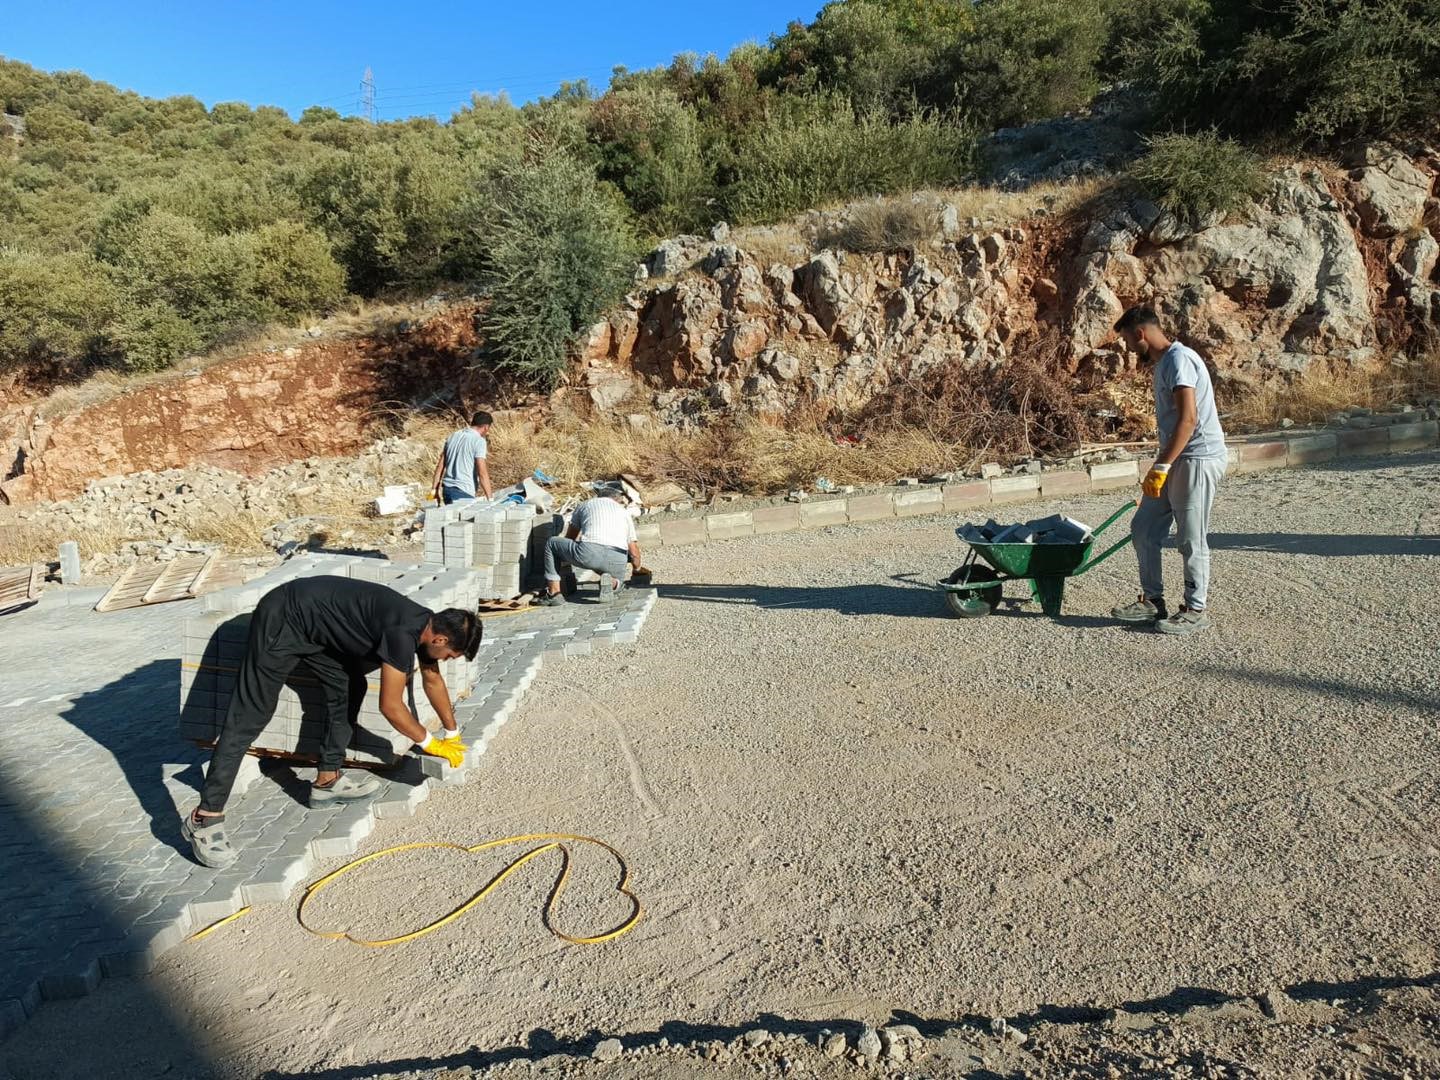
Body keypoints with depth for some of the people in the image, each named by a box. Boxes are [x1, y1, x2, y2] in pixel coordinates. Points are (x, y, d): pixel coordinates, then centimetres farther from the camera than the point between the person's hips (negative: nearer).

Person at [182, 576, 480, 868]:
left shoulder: (428, 623, 0)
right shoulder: (402, 633, -27)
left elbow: (432, 679, 19)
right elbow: (390, 706, -19)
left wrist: (452, 732, 27)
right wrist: (429, 743, -3)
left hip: (311, 622, 9)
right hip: (281, 622, -9)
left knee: (348, 688, 6)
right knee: (247, 720, -8)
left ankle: (327, 781, 16)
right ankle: (204, 818, -5)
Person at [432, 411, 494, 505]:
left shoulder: (453, 436, 14)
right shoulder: (479, 441, -8)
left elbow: (440, 465, 15)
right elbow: (482, 472, -15)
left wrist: (435, 489, 19)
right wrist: (490, 498, -13)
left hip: (447, 489, 8)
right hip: (464, 493, -7)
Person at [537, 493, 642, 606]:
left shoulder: (585, 504, 27)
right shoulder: (625, 513, 29)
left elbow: (569, 538, 37)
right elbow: (634, 553, 25)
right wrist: (637, 569, 46)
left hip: (589, 553, -2)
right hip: (616, 561, 2)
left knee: (552, 543, 23)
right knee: (616, 581, 36)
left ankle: (554, 593, 14)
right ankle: (611, 583, -2)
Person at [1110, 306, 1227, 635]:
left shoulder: (1178, 359, -14)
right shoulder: (1162, 362, 16)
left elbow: (1188, 418, -23)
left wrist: (1161, 466, -24)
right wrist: (1160, 466, 23)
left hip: (1196, 460, -10)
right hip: (1175, 460, 10)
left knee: (1191, 539, -2)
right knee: (1143, 529, 11)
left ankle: (1196, 610, 10)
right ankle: (1152, 601, 20)